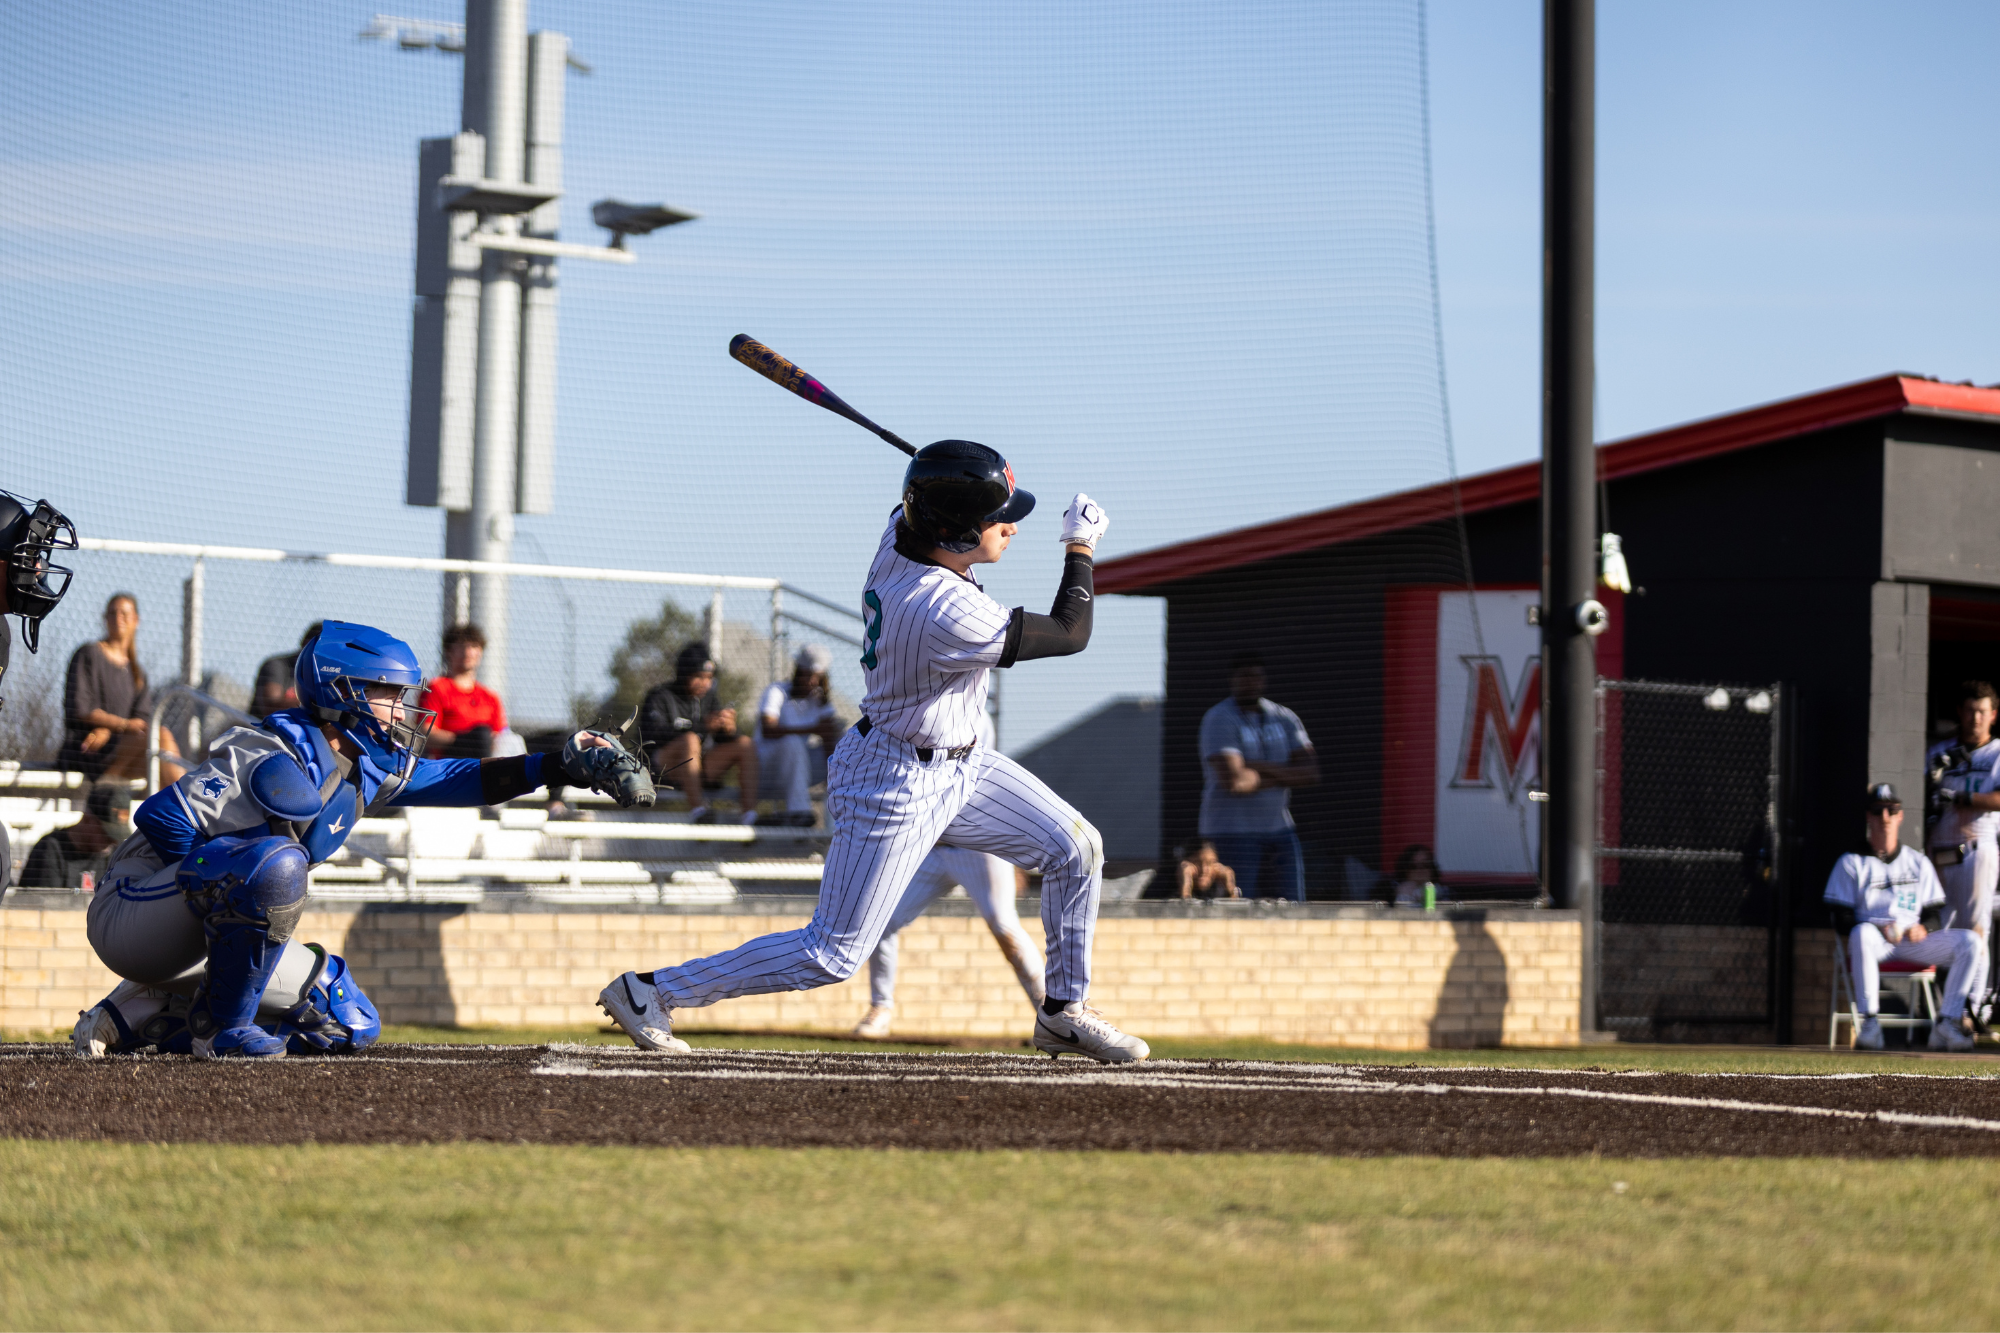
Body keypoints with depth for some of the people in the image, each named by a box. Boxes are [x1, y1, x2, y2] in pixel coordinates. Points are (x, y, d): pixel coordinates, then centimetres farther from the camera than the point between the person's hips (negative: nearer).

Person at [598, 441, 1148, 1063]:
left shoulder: (899, 533, -12)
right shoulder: (952, 617, -35)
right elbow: (1070, 635, -21)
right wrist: (1080, 546, -8)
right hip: (899, 786, -9)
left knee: (1076, 847, 10)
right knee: (833, 955, 0)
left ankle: (1062, 1012, 24)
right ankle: (650, 989, 9)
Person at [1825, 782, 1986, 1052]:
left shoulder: (1919, 862, 19)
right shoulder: (1851, 863, 8)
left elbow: (1933, 913, 16)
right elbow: (1841, 919, 0)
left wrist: (1923, 928, -9)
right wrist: (1880, 928, -18)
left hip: (1914, 942, 3)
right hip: (1876, 942, -3)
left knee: (1971, 941, -19)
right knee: (1863, 933, -41)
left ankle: (1947, 1025, -21)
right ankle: (1871, 1024, -38)